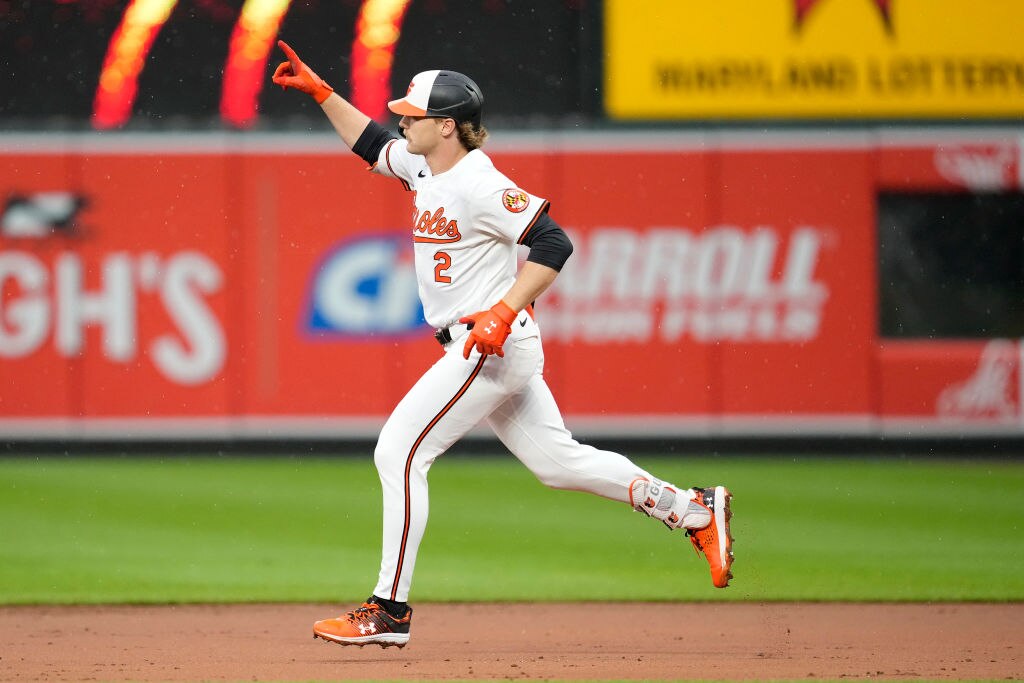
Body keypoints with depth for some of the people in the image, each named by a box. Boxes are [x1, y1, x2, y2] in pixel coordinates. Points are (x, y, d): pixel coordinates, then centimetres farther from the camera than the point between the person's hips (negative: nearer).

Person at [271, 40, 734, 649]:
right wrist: (320, 91, 20)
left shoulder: (480, 185, -18)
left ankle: (390, 610, -9)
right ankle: (694, 511, 19)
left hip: (496, 345, -10)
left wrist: (504, 312, -29)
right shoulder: (424, 166, 11)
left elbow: (554, 244, -23)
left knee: (399, 452, -11)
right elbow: (371, 143, 30)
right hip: (490, 349, 10)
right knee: (558, 461, 14)